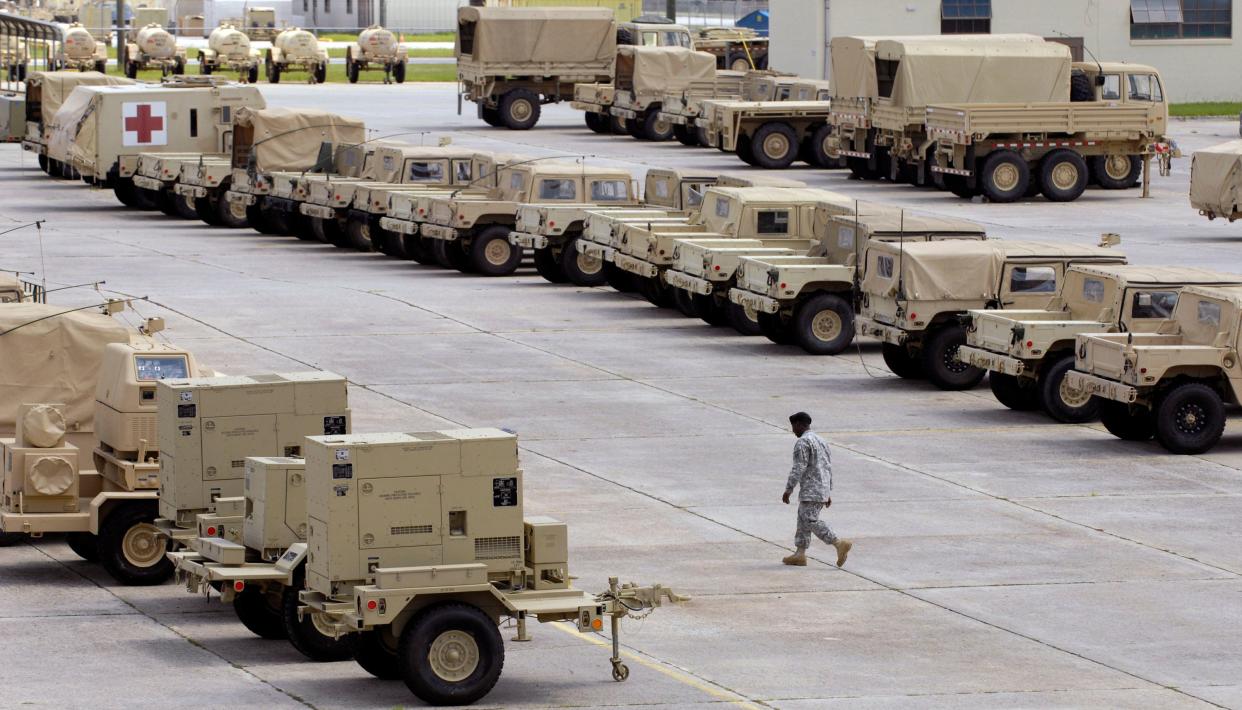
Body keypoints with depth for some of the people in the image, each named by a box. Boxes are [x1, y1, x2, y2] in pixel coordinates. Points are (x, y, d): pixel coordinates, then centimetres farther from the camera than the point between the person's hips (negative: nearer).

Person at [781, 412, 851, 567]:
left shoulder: (803, 443, -12)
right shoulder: (821, 441, 18)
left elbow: (798, 469, -18)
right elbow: (829, 468, 20)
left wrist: (788, 490, -14)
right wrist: (828, 494, 24)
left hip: (811, 491, -10)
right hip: (823, 489, 10)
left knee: (811, 521, -11)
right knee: (803, 520, 12)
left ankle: (840, 544, -18)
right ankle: (800, 554, 9)